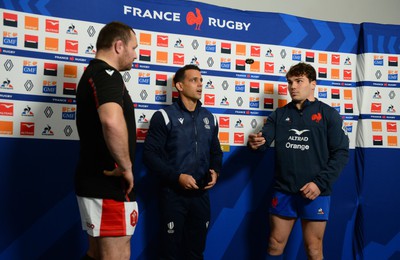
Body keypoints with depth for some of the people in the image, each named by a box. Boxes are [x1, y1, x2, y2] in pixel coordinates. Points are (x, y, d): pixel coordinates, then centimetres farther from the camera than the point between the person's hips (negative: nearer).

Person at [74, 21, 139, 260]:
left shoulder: (93, 73, 17)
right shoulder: (107, 74, -16)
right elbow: (112, 122, -38)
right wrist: (126, 167, -24)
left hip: (97, 180, 10)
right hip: (109, 184, -10)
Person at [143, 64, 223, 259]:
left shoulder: (209, 118, 10)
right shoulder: (164, 116, -6)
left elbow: (215, 152, 18)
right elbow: (150, 154, -12)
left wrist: (215, 171, -3)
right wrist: (177, 177, -21)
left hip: (201, 194, 5)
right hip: (173, 194, -4)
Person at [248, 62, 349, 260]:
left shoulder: (328, 114, 0)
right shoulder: (279, 114, 9)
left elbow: (341, 153, -4)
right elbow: (262, 141, 0)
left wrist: (320, 183, -14)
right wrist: (254, 143, -25)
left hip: (315, 192, -2)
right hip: (282, 191, 3)